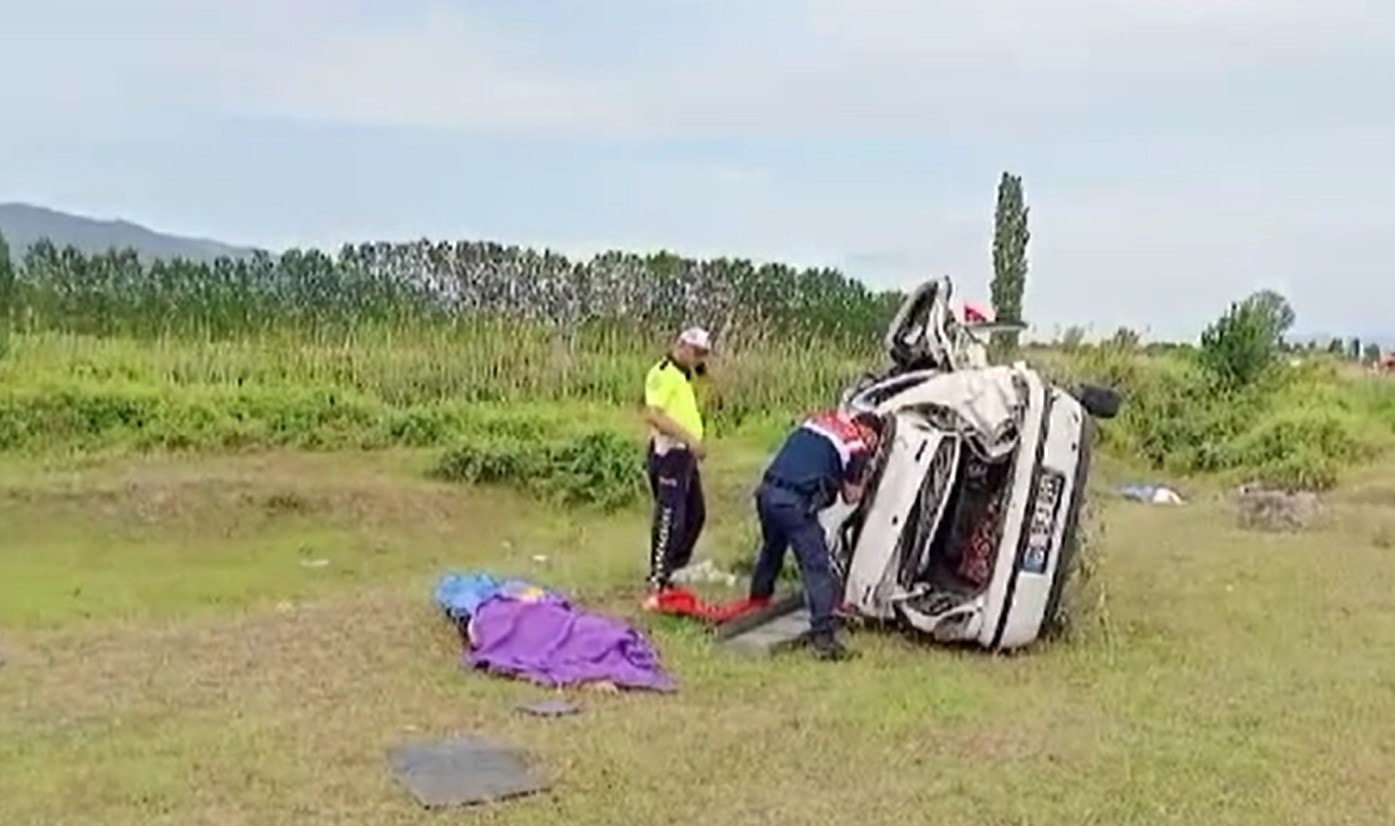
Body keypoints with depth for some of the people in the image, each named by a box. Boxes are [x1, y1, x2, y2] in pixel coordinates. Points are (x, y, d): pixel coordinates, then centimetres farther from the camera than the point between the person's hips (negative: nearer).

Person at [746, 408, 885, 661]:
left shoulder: (821, 419, 20)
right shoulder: (858, 446, 3)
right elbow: (852, 495, 8)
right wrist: (864, 471, 24)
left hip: (767, 491, 8)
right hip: (795, 502, -7)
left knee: (771, 549, 30)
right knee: (816, 566, -1)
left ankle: (757, 603, 48)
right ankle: (822, 636, -4)